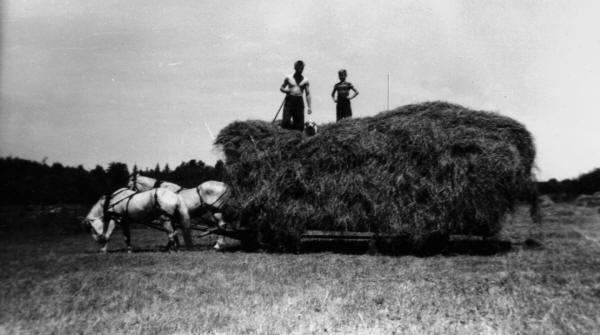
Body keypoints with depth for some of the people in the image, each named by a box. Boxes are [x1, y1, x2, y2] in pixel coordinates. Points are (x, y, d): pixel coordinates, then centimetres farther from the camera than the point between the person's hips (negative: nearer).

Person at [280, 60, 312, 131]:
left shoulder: (305, 80, 6)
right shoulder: (288, 78, 5)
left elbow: (308, 94, 4)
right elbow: (281, 88, 13)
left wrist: (309, 107, -5)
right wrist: (287, 91, -10)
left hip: (299, 102, 1)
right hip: (289, 101, -1)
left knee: (300, 126, -3)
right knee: (285, 122, -14)